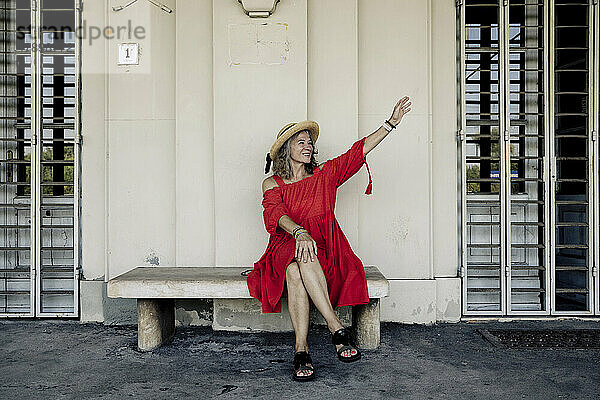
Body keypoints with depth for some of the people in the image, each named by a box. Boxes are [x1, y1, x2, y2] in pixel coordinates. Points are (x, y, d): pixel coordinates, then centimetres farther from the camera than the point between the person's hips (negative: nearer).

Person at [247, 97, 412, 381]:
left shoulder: (324, 175, 16)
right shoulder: (272, 184, 9)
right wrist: (300, 233, -33)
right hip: (285, 249, 0)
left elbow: (358, 152, 10)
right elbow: (276, 214, -12)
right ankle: (336, 329, -35)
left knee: (302, 265, -35)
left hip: (323, 252, 1)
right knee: (295, 270, -37)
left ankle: (301, 351, -34)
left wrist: (392, 122, 4)